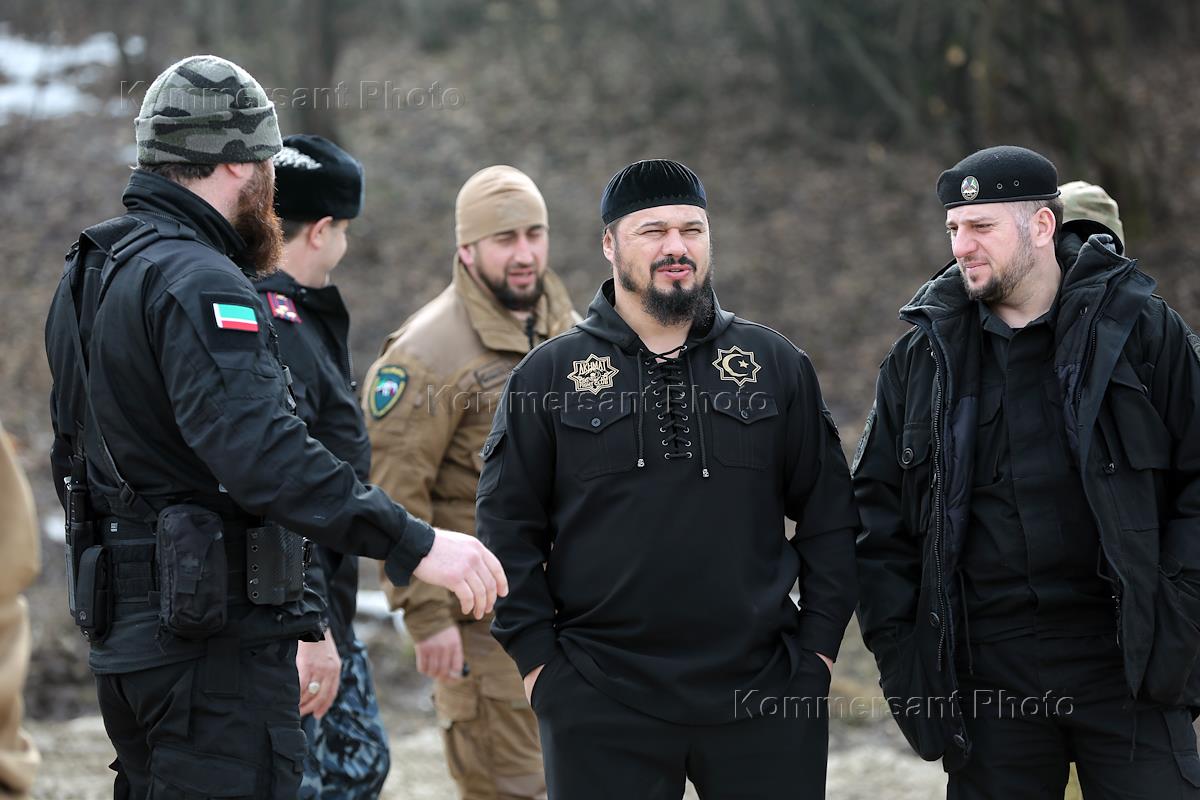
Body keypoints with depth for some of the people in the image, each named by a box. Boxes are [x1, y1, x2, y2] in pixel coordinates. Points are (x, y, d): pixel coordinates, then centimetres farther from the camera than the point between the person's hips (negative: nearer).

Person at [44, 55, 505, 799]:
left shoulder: (93, 274, 15)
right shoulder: (195, 282, -18)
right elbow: (263, 452, -30)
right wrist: (414, 544, -32)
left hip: (129, 629, 10)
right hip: (214, 639, -10)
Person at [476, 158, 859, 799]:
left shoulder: (777, 366, 8)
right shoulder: (547, 377, 5)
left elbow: (828, 517, 10)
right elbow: (506, 528, 5)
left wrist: (820, 643, 3)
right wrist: (537, 658, -2)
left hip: (765, 702, 1)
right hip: (602, 710, -1)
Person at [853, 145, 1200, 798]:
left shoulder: (1141, 331, 1)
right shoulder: (923, 356, 8)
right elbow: (877, 506, 13)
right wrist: (895, 645, 4)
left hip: (1126, 664, -2)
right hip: (988, 670, 2)